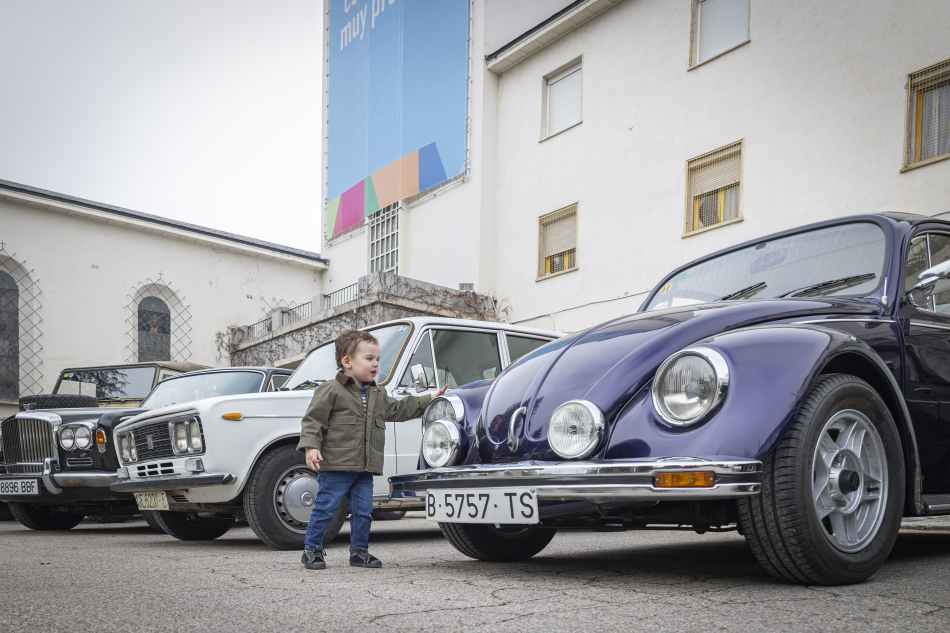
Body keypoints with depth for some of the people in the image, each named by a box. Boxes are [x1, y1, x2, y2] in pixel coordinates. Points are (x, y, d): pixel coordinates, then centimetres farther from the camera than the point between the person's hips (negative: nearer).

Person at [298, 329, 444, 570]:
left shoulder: (378, 394, 17)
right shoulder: (331, 390, -6)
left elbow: (398, 409, 25)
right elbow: (312, 420, -8)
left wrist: (429, 400, 23)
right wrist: (310, 447, -21)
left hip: (365, 468, 7)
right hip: (335, 466, -7)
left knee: (363, 511, 9)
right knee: (325, 508, -2)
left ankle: (359, 551, 21)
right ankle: (312, 550, 10)